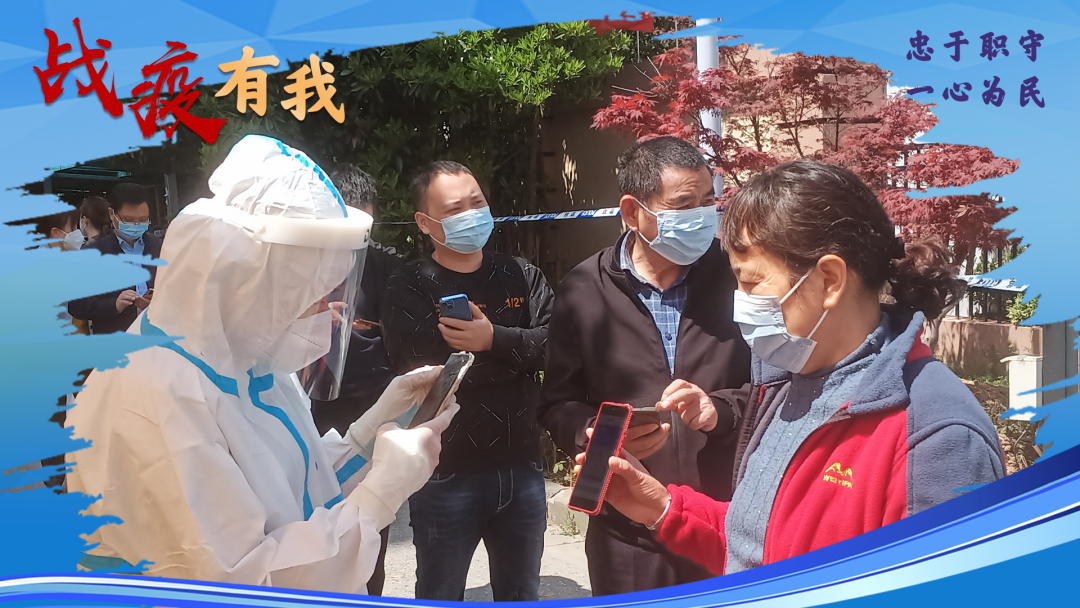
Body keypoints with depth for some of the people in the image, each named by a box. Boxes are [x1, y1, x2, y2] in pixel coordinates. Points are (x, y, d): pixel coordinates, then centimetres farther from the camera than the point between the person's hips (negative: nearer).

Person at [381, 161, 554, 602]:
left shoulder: (520, 276, 7)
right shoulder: (408, 288, -6)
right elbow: (423, 372, -21)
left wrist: (495, 340, -23)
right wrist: (518, 352, -15)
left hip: (522, 467, 4)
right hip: (447, 474, -3)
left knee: (522, 597, 21)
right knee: (440, 599, 14)